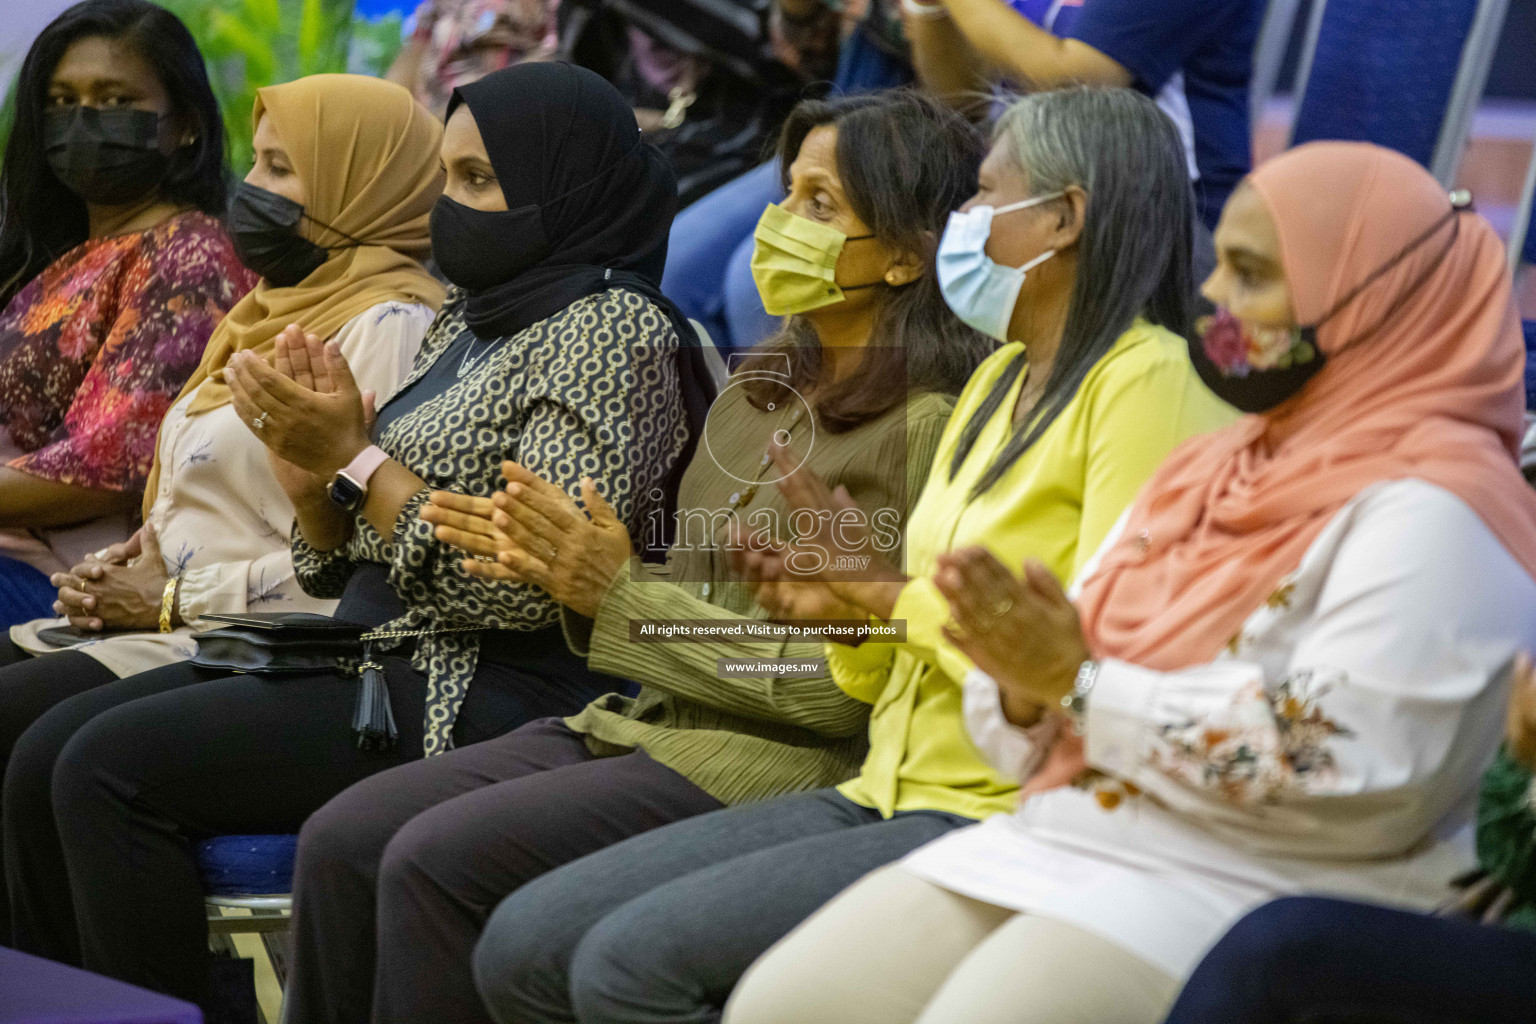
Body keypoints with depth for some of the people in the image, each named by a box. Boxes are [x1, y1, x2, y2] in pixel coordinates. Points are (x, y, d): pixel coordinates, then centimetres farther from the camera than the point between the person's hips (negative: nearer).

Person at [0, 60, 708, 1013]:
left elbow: (523, 589, -20)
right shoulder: (466, 321, 17)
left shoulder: (611, 333, -10)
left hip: (486, 694, -9)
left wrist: (356, 457, -14)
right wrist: (309, 462, -3)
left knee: (112, 765, -19)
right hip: (373, 657, 9)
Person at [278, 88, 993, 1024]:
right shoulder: (761, 390, 16)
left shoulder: (928, 426, -11)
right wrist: (560, 569, 0)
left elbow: (839, 685, -16)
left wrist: (619, 595, -13)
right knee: (341, 840, -7)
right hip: (641, 729, 8)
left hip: (777, 765, -8)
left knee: (435, 860, -22)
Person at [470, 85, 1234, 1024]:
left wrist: (896, 589, -10)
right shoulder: (1001, 380, 19)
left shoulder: (1146, 383, -9)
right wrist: (849, 611, 0)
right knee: (525, 946, -4)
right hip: (891, 801, 9)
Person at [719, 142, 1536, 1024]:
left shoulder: (1425, 509, -8)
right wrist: (1029, 688, -8)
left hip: (1245, 888, -8)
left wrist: (1081, 684, -17)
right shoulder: (1207, 471, 18)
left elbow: (1352, 763, -22)